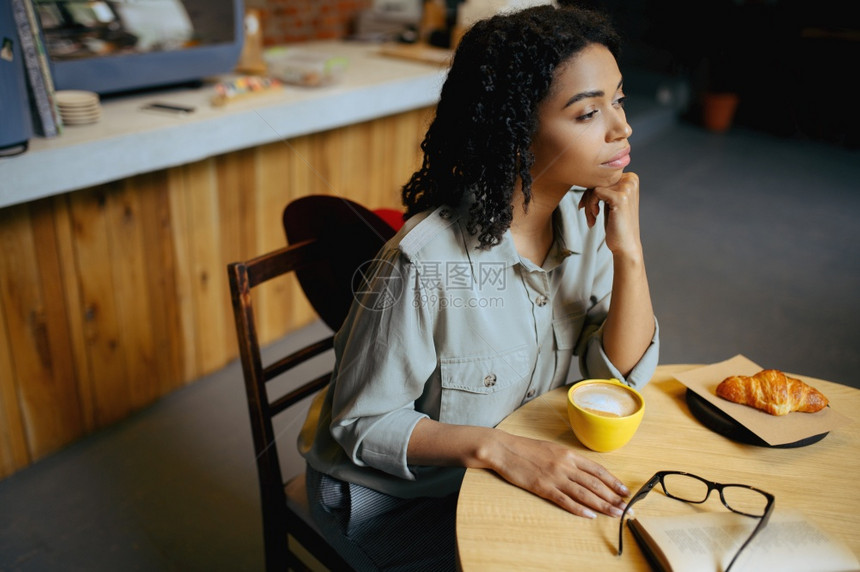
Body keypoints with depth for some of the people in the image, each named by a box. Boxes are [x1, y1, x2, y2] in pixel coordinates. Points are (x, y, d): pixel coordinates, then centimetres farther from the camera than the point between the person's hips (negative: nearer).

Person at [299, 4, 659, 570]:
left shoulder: (586, 216, -10)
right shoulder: (428, 262, -31)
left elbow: (624, 374, -7)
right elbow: (365, 424, -19)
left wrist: (629, 253, -22)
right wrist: (495, 447, -33)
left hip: (519, 462, 6)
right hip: (394, 496, -5)